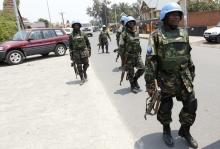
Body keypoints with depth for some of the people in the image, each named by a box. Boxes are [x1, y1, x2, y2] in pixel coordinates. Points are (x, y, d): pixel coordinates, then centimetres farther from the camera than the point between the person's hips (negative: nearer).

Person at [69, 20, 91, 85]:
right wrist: (71, 55, 1)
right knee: (79, 66, 1)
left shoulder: (83, 34, 3)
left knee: (86, 64, 3)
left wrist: (89, 51, 5)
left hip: (84, 52, 1)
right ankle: (82, 79, 12)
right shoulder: (71, 36, 2)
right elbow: (70, 46, 4)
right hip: (76, 53, 0)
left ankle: (84, 72, 34)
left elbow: (88, 43, 8)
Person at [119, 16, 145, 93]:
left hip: (137, 55, 5)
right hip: (128, 56, -5)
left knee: (142, 68, -1)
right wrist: (123, 58, -13)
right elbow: (121, 46, -11)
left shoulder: (136, 33, 9)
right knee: (130, 72, 3)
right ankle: (133, 86, 23)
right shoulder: (124, 34, -10)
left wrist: (140, 53, 17)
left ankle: (135, 79, 24)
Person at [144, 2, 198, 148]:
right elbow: (150, 60, -14)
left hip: (184, 78, 5)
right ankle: (166, 130, 36)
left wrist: (191, 73, 17)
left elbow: (188, 55, 16)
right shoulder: (157, 35, -10)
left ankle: (185, 130, 33)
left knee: (191, 104, 9)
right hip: (166, 79, -5)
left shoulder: (184, 33, 8)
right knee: (165, 107, 10)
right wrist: (150, 83, -18)